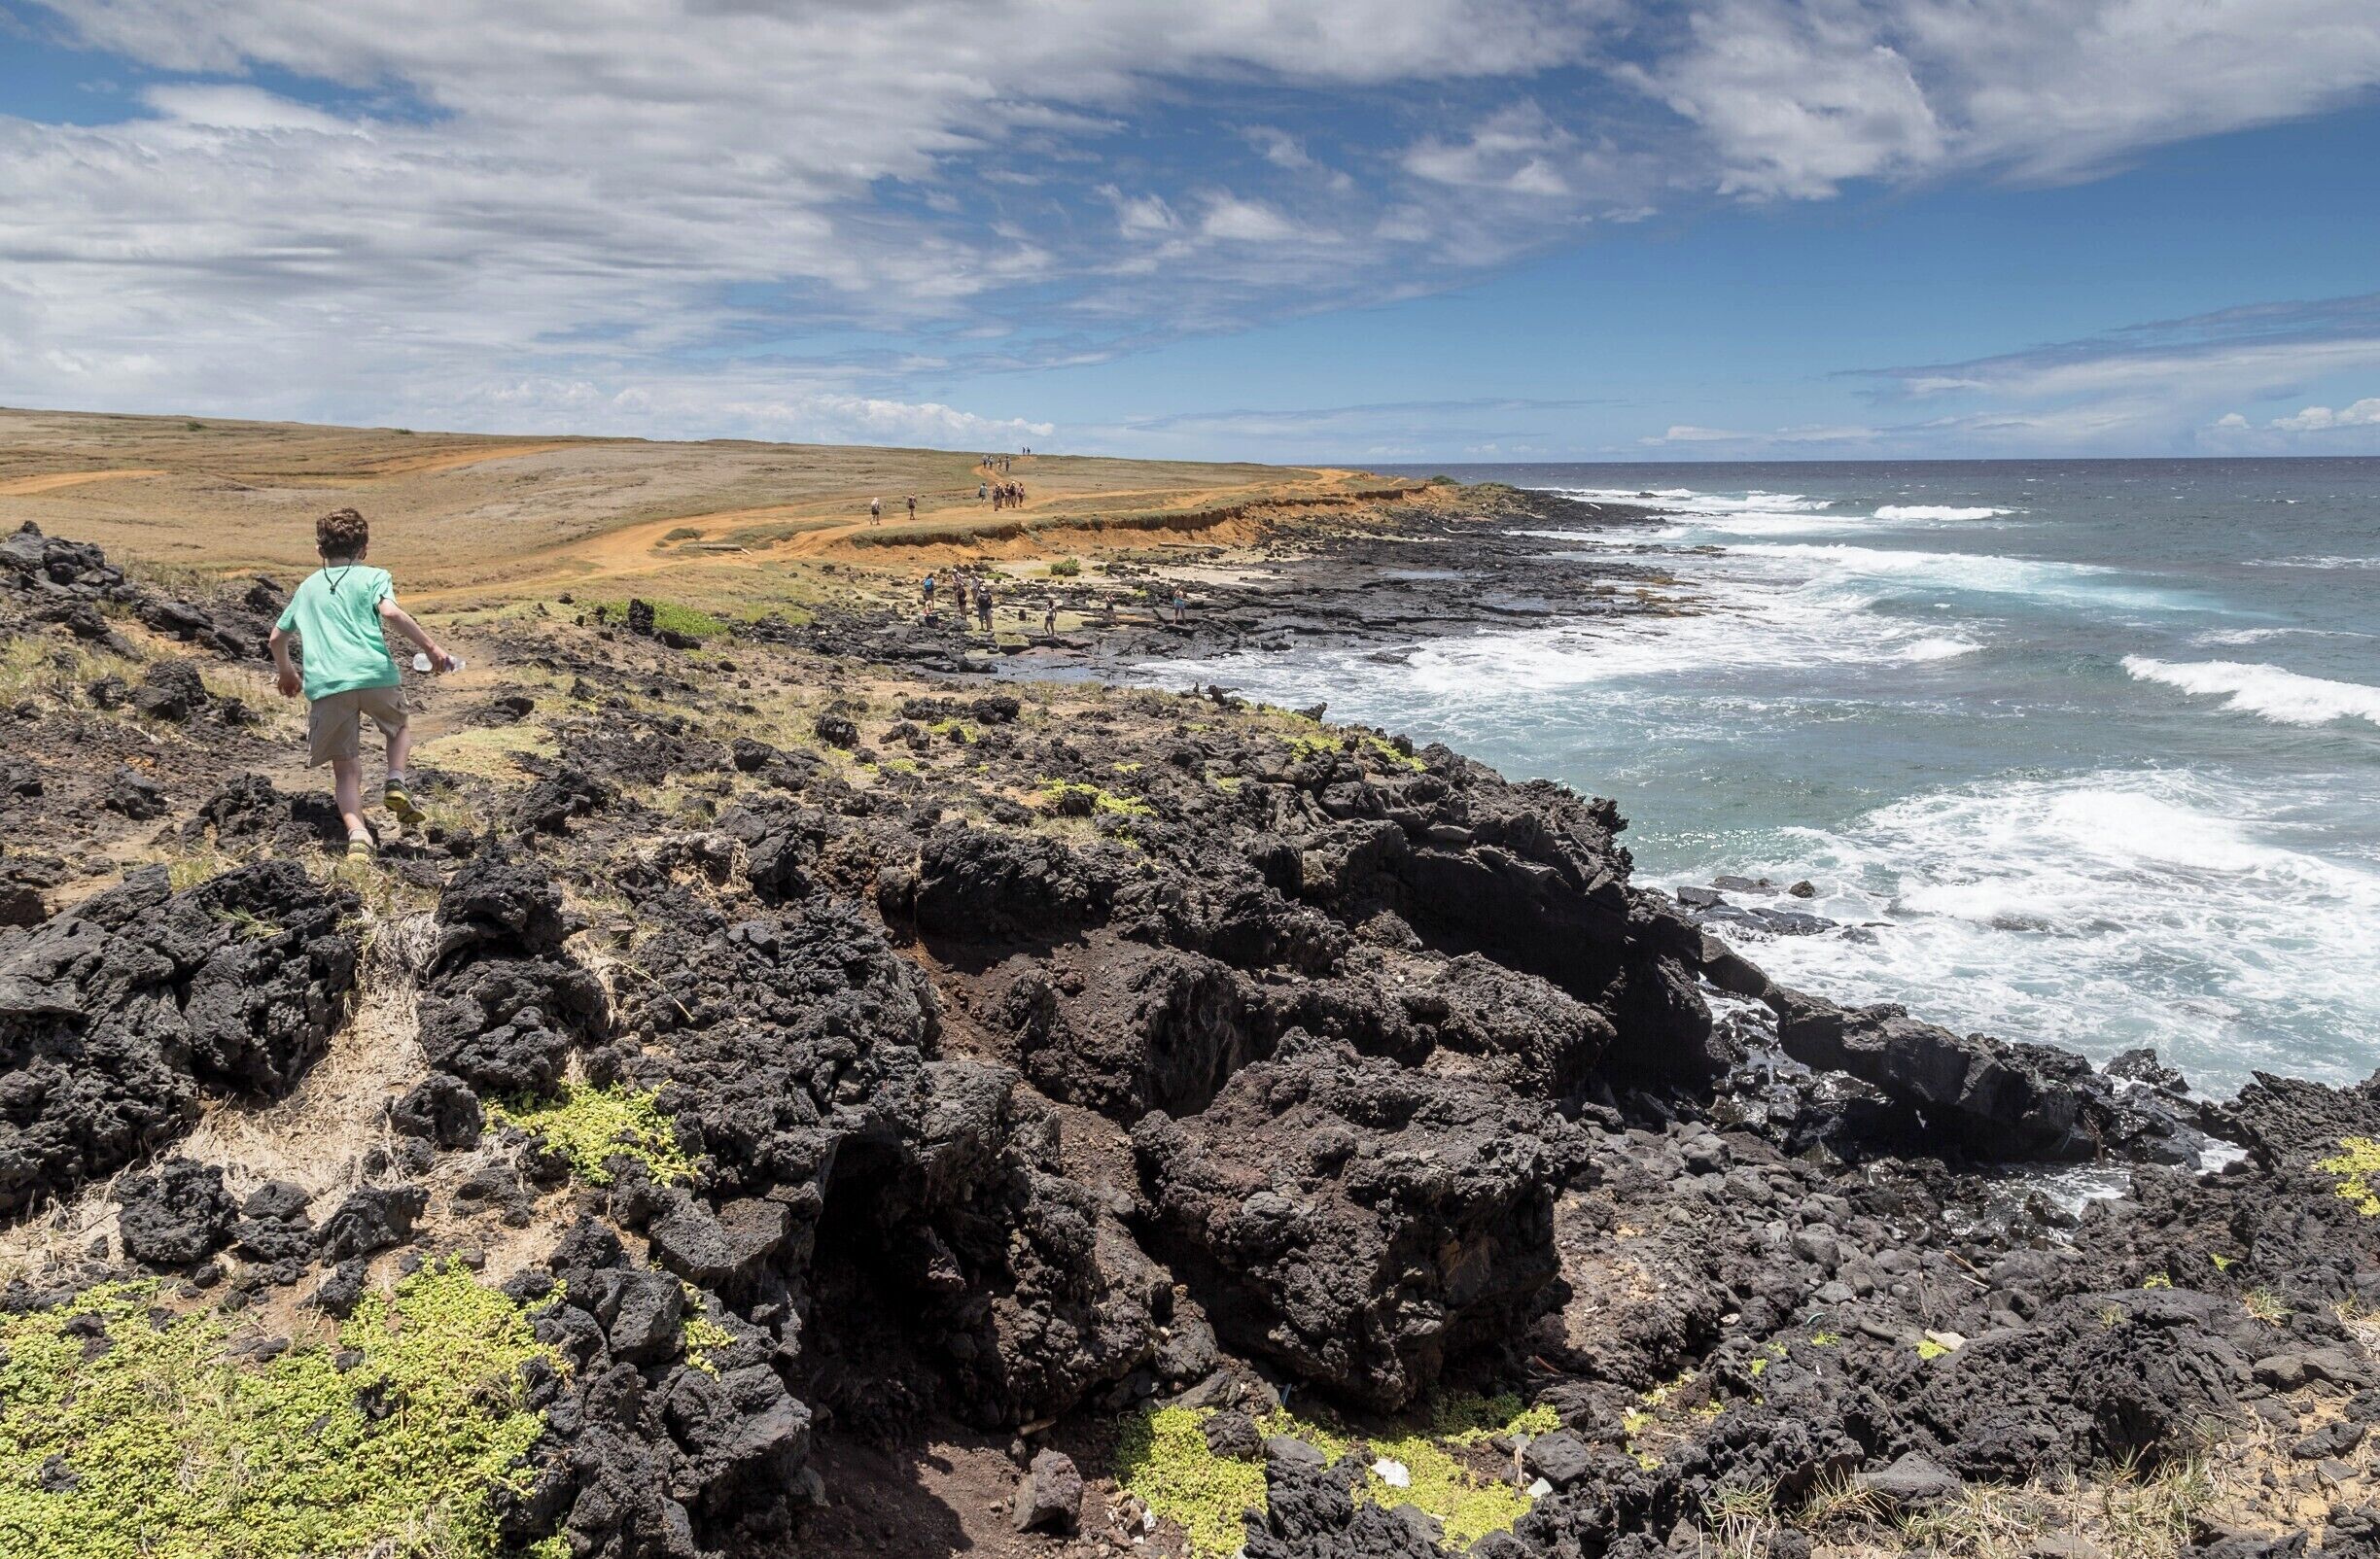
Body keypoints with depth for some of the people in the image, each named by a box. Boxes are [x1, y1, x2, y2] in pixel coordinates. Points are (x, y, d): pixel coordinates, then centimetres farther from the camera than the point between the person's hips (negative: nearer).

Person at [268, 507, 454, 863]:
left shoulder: (308, 587, 25)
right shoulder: (374, 576, 12)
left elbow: (276, 638, 31)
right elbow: (391, 612, -10)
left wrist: (286, 673, 48)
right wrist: (431, 647, -7)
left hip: (325, 686, 2)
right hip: (375, 674, -2)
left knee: (346, 770, 6)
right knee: (400, 728, 28)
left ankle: (357, 832, -16)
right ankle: (396, 782, 1)